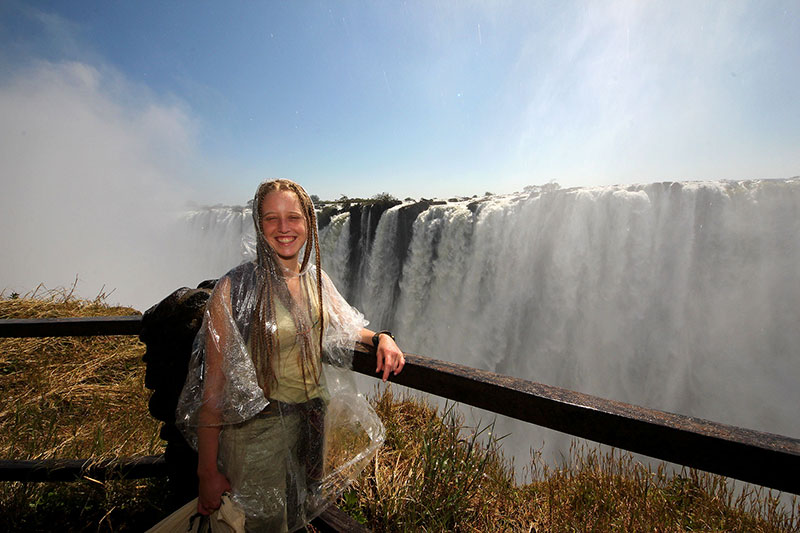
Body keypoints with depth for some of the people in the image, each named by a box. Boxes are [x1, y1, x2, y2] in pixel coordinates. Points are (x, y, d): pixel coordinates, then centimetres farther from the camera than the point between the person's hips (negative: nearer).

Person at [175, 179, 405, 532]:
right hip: (258, 427, -5)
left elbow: (342, 328, 12)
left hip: (313, 418, 5)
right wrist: (208, 474, -12)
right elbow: (214, 386, -17)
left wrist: (380, 338, -8)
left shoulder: (316, 278, -2)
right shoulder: (236, 289, -19)